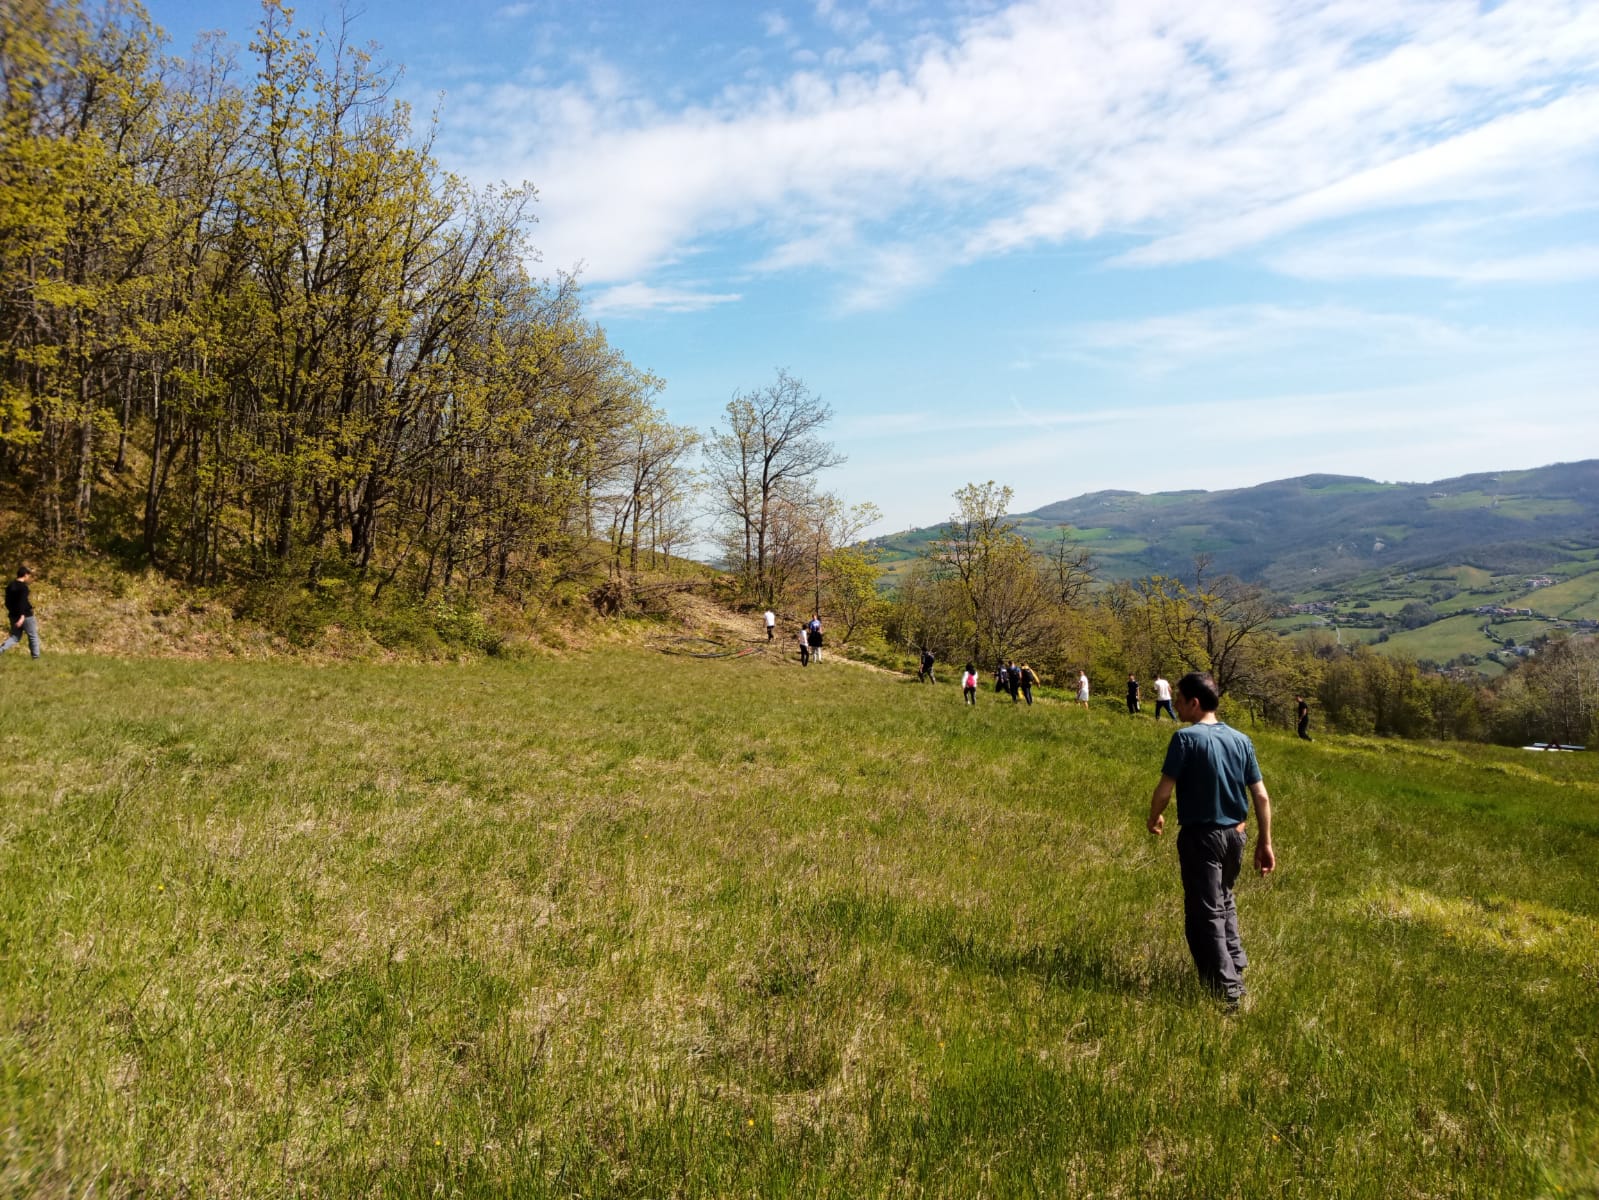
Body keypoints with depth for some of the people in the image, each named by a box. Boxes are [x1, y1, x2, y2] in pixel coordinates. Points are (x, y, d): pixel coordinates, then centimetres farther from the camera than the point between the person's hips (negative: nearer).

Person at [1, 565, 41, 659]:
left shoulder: (10, 586, 10)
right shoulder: (23, 586, -14)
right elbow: (22, 602, -24)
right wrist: (22, 616, -29)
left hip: (13, 615, 7)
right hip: (25, 615, -7)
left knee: (15, 637, 12)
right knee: (33, 636, 7)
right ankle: (36, 656, 11)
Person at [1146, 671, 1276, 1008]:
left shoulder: (1186, 738, -15)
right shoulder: (1241, 740, 3)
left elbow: (1164, 790, -17)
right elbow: (1261, 796, 4)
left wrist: (1154, 818, 3)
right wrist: (1265, 843, 11)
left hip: (1201, 836, -7)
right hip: (1235, 834, 7)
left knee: (1206, 914, 2)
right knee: (1224, 903, 26)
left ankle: (1226, 991, 1)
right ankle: (1236, 973, 31)